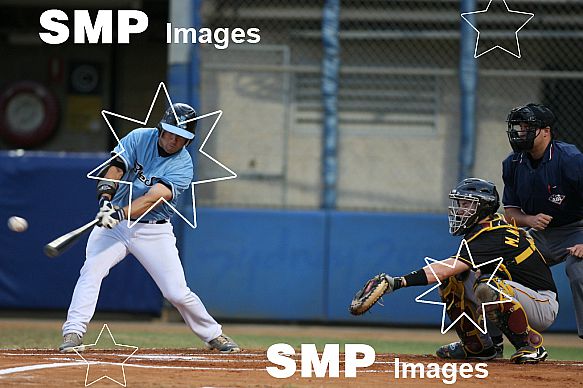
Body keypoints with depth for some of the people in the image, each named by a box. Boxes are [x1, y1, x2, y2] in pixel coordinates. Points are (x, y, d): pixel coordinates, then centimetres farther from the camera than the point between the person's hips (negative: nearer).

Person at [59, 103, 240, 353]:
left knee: (177, 292, -3)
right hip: (115, 223, 1)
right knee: (92, 269, -21)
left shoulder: (183, 166, -11)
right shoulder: (139, 138, -5)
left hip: (154, 232, -1)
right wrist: (106, 197, -39)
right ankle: (73, 334, -21)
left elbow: (153, 198, -25)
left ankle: (213, 335, 19)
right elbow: (115, 167, -18)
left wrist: (120, 214, -39)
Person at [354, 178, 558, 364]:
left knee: (488, 286, -38)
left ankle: (531, 345, -20)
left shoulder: (493, 237, -24)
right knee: (452, 279, 1)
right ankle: (478, 346, 10)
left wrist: (399, 281, -42)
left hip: (543, 306, -10)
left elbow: (447, 268, -34)